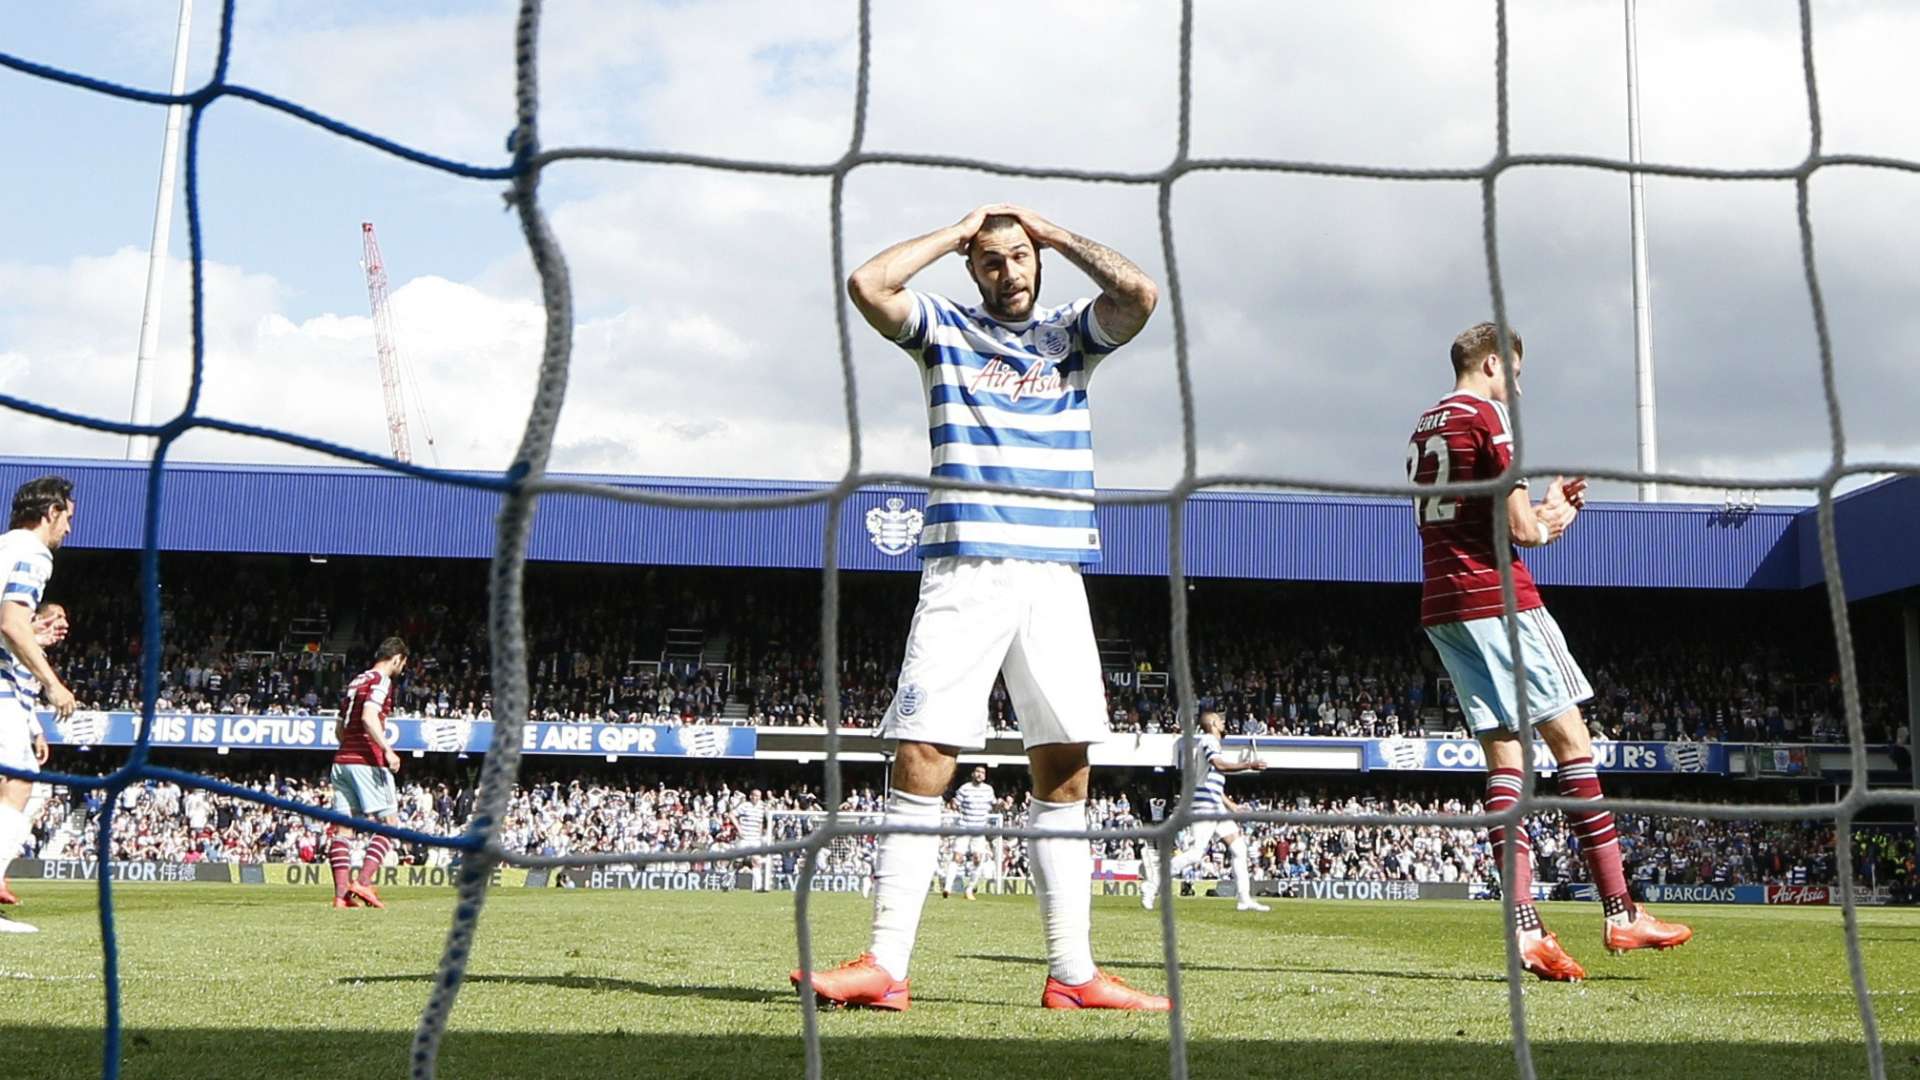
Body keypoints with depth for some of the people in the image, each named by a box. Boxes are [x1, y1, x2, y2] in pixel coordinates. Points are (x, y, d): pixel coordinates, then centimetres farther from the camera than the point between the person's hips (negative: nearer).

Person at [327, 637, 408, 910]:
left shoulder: (356, 681, 21)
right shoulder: (381, 681, -4)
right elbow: (369, 717, -20)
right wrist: (387, 750, -26)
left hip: (342, 760, 8)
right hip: (367, 761, -8)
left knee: (343, 826, 2)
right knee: (388, 823, -3)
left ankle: (342, 892, -3)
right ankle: (363, 882, -15)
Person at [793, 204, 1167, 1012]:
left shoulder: (1073, 333, 17)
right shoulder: (943, 327, 13)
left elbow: (1141, 294, -3)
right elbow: (868, 285, -6)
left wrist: (1054, 234, 8)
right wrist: (956, 233, 6)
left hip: (1056, 576, 2)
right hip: (963, 574, -2)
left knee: (1064, 767, 0)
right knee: (921, 759, -10)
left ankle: (1071, 973, 4)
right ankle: (885, 966, -10)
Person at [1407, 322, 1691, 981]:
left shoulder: (1423, 429, 20)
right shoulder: (1485, 414, -6)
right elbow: (1523, 528, -11)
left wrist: (1540, 515, 16)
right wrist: (1551, 513, 10)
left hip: (1442, 606, 8)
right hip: (1498, 599, -8)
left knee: (1504, 754, 3)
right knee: (1570, 738, -3)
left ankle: (1527, 928, -5)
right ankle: (1620, 913, -4)